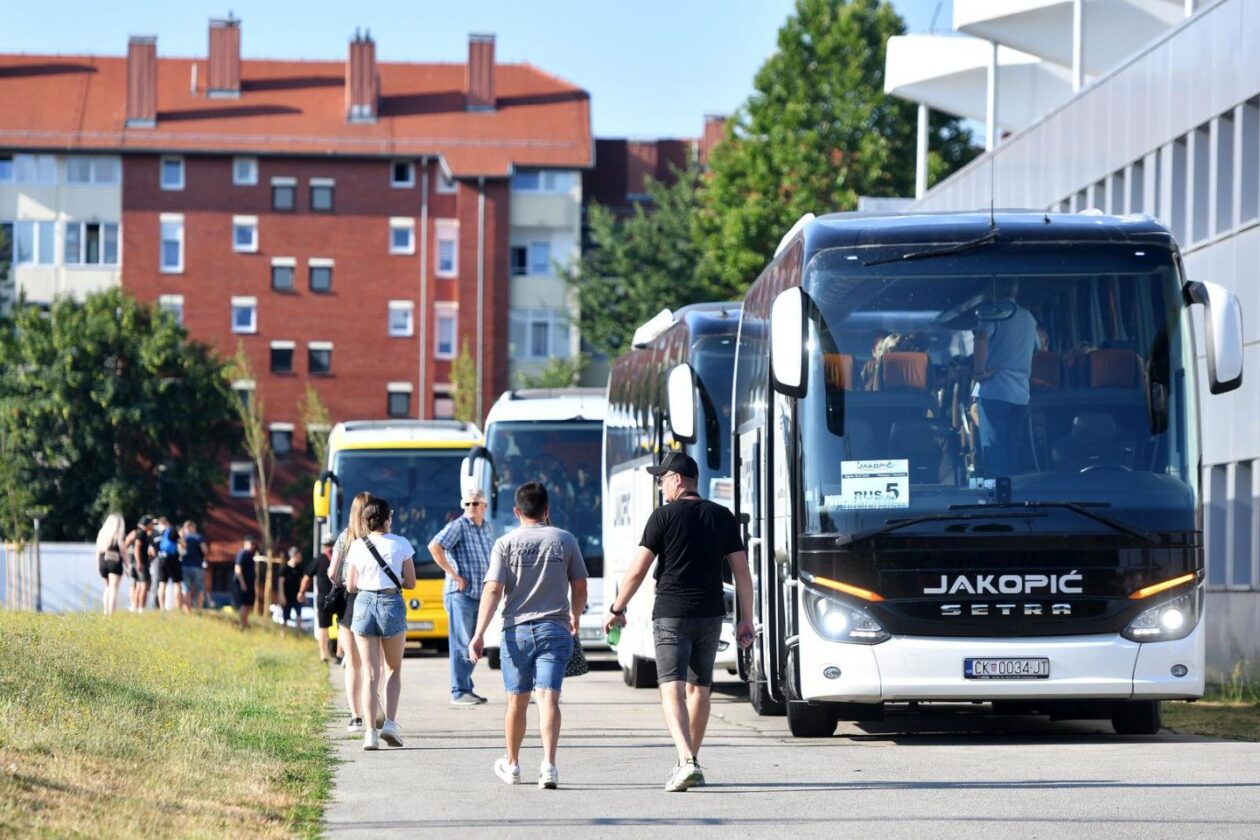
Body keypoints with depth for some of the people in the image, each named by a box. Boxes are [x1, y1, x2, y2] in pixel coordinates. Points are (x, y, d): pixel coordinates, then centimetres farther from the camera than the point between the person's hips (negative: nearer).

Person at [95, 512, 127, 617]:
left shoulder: (102, 533, 9)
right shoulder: (120, 535, -5)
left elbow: (98, 550, 10)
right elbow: (122, 550, -7)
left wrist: (98, 565, 16)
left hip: (103, 562, 5)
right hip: (115, 562, -5)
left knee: (107, 588, 18)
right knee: (113, 589, -5)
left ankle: (106, 612, 14)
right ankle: (111, 614, -13)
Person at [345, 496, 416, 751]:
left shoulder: (357, 546, 0)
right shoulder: (400, 544, -4)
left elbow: (351, 586, 4)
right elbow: (411, 582, 0)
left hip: (364, 605, 1)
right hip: (392, 605, -1)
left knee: (370, 673, 4)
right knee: (394, 669, 17)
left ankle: (371, 731, -7)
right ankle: (390, 722, 2)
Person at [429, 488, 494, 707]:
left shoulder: (486, 527, 15)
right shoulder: (458, 526, -10)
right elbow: (434, 547, -22)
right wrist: (453, 574, -20)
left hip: (479, 596, 8)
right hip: (460, 594, -8)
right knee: (461, 645, -9)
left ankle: (467, 688, 19)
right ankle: (459, 693, -9)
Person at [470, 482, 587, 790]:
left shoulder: (506, 543, -1)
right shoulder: (565, 540, 3)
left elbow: (493, 590, -9)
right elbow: (580, 588, 9)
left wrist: (479, 634, -11)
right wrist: (574, 618, 28)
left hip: (517, 630, 0)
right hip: (555, 630, 0)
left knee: (517, 701, 12)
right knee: (549, 698, -7)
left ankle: (512, 765, 28)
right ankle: (548, 763, -23)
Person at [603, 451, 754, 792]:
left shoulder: (665, 515, -6)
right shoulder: (722, 517, 6)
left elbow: (637, 571, -6)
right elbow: (742, 573, 4)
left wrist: (616, 609, 5)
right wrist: (746, 620, 9)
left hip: (671, 616, -5)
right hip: (710, 615, 5)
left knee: (673, 690, -10)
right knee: (699, 688, 18)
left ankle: (687, 762, -28)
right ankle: (691, 762, 27)